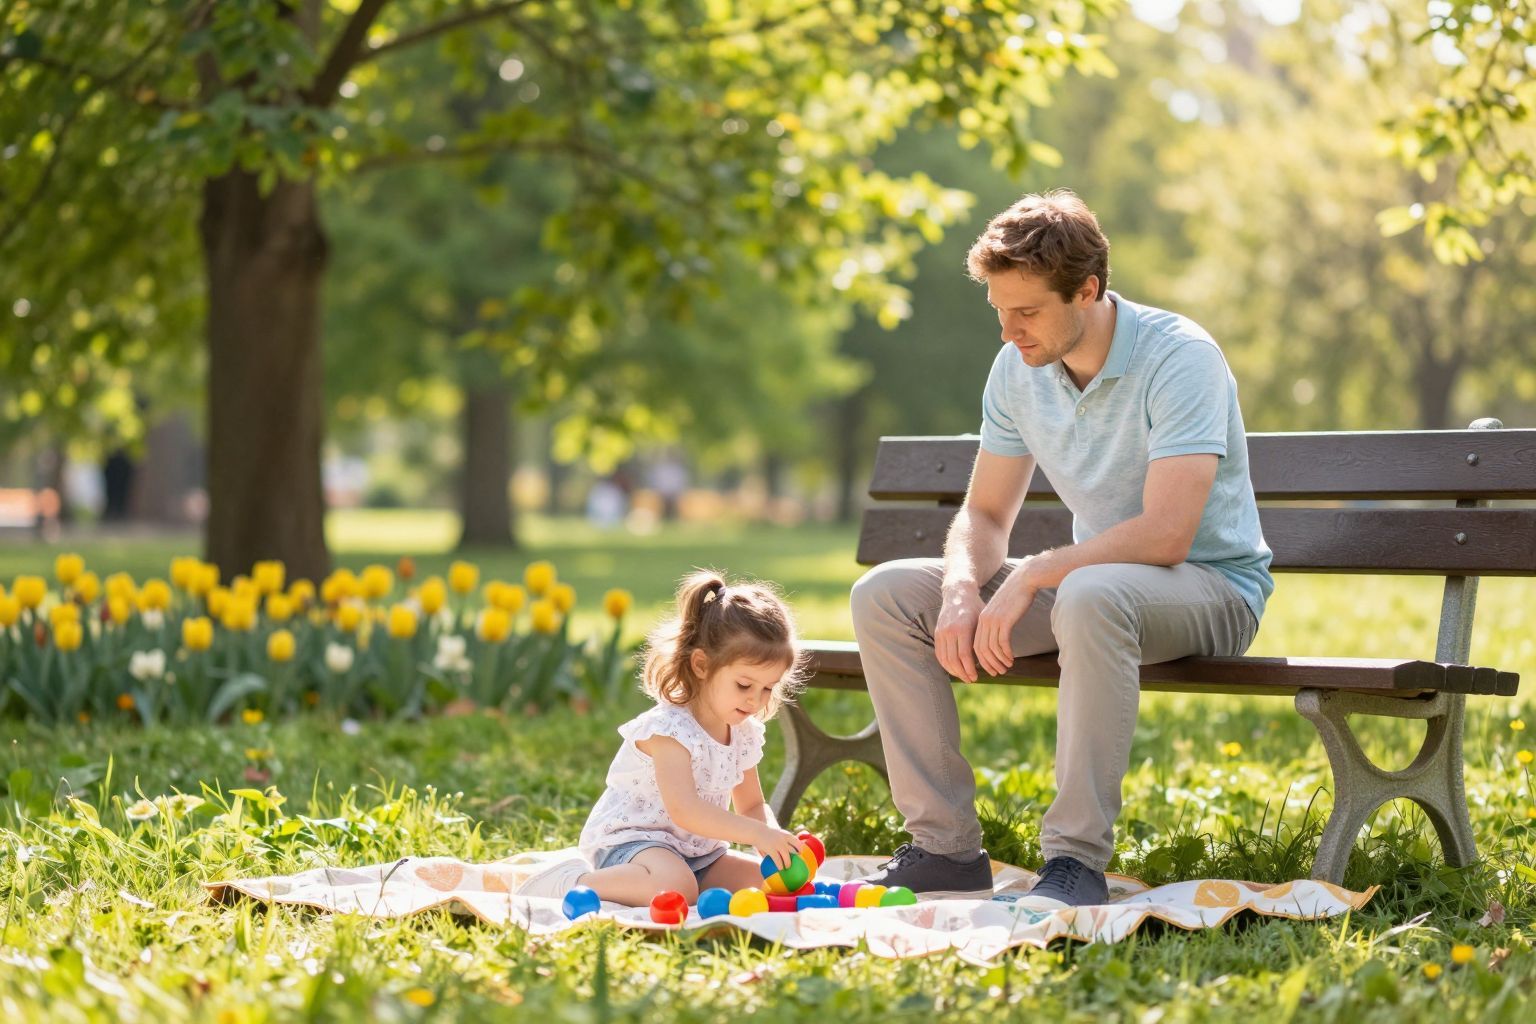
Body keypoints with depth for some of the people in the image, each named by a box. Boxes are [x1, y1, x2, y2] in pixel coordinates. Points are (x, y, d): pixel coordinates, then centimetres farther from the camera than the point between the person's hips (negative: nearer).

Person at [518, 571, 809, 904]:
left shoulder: (744, 733, 6)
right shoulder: (669, 729, -21)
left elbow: (752, 806, 15)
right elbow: (684, 810, -32)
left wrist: (773, 835, -9)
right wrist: (758, 834, -35)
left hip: (697, 852, 9)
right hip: (629, 841, -9)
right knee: (675, 887, -38)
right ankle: (571, 882, -19)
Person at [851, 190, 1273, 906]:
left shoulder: (1179, 358, -22)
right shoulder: (1017, 369, 0)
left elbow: (1165, 535, -30)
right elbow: (985, 512, 5)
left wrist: (1031, 577, -28)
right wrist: (963, 591, -16)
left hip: (1213, 587, -7)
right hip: (1091, 575, 7)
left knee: (1091, 595, -42)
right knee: (883, 596, -7)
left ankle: (1076, 858, -32)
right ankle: (946, 847, -9)